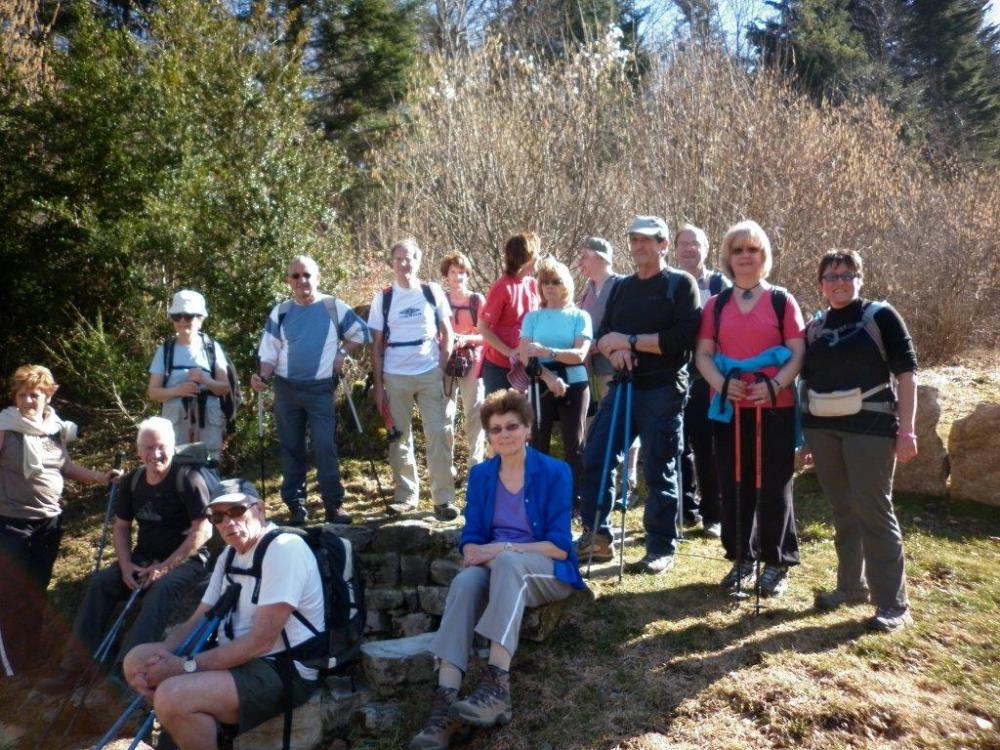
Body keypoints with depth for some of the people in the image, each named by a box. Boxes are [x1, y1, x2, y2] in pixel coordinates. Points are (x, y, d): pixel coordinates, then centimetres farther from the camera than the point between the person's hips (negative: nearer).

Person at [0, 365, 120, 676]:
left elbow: (66, 466, 14)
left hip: (49, 521, 5)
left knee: (38, 589, 17)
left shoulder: (56, 428, 3)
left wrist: (100, 477, 6)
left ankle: (32, 649, 34)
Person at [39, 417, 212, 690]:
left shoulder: (187, 478, -15)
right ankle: (76, 661, -12)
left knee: (161, 590, -34)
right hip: (144, 558, 6)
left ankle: (126, 670, -39)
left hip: (185, 560, -6)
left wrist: (165, 566, -21)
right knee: (101, 582, -15)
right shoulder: (132, 482, 5)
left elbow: (203, 531, -18)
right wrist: (126, 565, -7)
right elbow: (121, 527, 12)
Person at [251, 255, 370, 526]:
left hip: (321, 389, -2)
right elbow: (270, 352, 3)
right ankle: (296, 505, 16)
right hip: (286, 389, 3)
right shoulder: (280, 312, 4)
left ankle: (334, 504, 1)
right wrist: (262, 376, -14)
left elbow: (361, 334, 7)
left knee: (325, 447, -7)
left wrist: (342, 354, -5)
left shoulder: (334, 307, -1)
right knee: (291, 448, 7)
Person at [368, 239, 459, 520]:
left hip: (431, 375, -1)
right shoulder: (383, 298, 3)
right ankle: (406, 495, 21)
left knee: (440, 435, -3)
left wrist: (444, 370, -4)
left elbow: (447, 333, 7)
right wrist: (378, 386, -1)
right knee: (399, 437, 9)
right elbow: (377, 345, 4)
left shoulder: (433, 292, 3)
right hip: (395, 377, 1)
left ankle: (444, 498, 3)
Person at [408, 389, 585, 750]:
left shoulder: (554, 472, -5)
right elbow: (471, 538, 7)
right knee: (464, 581, -32)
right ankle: (445, 698, -43)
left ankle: (497, 683, -42)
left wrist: (504, 549, -19)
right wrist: (477, 554, -18)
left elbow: (560, 545, -10)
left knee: (509, 562, -38)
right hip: (496, 568, 3)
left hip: (548, 572, -3)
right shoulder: (480, 475, 8)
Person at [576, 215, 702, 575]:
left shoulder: (681, 284, -2)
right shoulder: (622, 287, 16)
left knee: (659, 471, 1)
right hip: (623, 385, 6)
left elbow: (683, 337, -15)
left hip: (663, 391, -6)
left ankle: (662, 548, 15)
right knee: (594, 458, 3)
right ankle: (597, 536, 16)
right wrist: (616, 352, -10)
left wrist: (630, 340, -14)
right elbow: (603, 335, 13)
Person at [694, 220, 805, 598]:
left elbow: (799, 353, -3)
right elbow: (703, 354, 5)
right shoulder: (716, 304, 10)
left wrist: (774, 385, -20)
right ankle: (742, 557, 23)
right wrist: (722, 383, -14)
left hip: (775, 408, -3)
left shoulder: (781, 300, 2)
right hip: (728, 408, 3)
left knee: (773, 486, 3)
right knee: (733, 485, 8)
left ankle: (777, 563, 18)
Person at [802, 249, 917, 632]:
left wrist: (906, 428, -11)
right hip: (823, 428, 5)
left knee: (874, 511, -4)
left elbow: (906, 372, -5)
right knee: (842, 511, 11)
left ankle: (893, 603, 5)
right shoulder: (814, 328, 12)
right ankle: (851, 586, 24)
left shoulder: (881, 316, -1)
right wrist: (804, 430, 12)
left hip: (869, 427, -4)